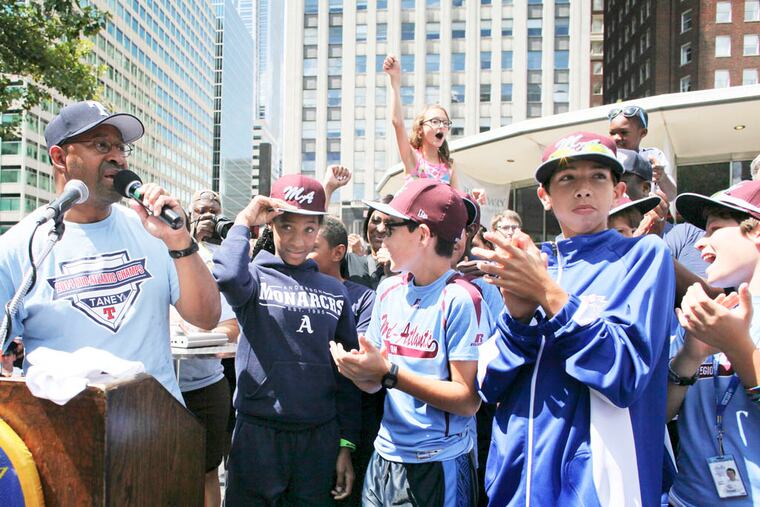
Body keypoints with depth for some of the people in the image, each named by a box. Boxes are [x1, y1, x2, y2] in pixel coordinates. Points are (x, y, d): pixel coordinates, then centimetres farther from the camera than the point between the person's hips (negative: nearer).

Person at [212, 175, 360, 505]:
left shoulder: (335, 291, 7)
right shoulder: (255, 277, -2)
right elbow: (227, 275, -28)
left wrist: (347, 444, 5)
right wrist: (244, 221, -13)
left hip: (320, 439, 3)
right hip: (258, 436, -3)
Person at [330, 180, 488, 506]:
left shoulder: (460, 299, -17)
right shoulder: (389, 291, 3)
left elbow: (468, 400, -18)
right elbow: (375, 384, 7)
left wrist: (390, 373, -23)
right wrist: (358, 370, -15)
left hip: (437, 466, -6)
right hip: (384, 458, 6)